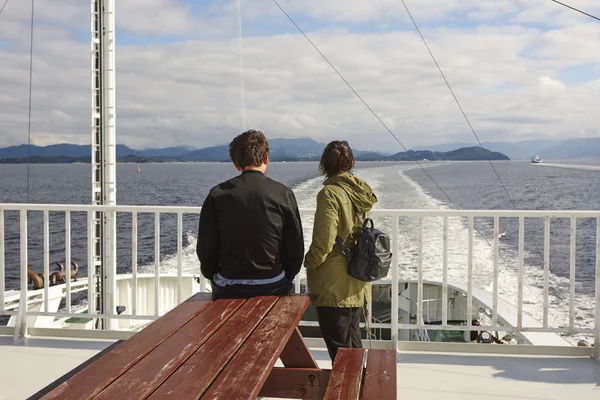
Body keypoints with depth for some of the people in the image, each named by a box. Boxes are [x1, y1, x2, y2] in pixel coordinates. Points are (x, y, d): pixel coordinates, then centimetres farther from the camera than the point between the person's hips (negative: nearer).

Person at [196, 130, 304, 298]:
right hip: (273, 287, -1)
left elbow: (205, 247, 0)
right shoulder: (283, 194, -6)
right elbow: (295, 248, -2)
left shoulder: (217, 195, -4)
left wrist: (214, 278, 16)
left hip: (228, 290, 1)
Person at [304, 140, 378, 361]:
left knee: (339, 349, 3)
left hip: (334, 287, -8)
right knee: (353, 344, 21)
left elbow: (323, 244, -21)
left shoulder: (330, 194, -19)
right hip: (356, 285, 8)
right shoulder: (360, 191, 5)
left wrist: (308, 263, -3)